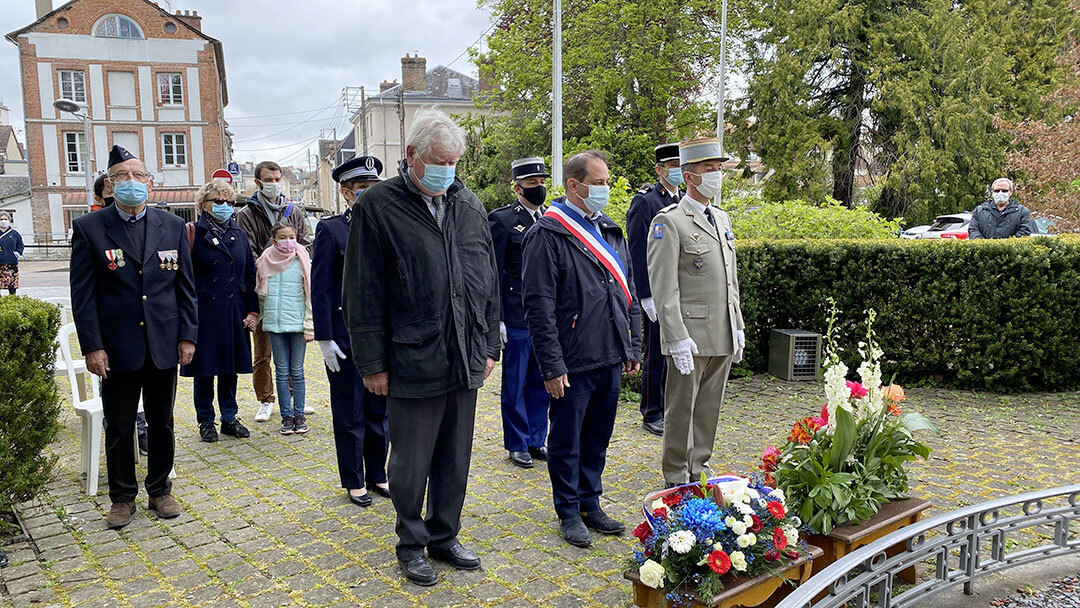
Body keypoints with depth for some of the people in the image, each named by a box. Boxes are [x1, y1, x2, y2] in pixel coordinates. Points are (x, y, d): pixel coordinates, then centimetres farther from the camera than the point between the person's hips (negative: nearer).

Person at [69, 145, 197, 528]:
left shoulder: (172, 226, 5)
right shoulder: (89, 228, -2)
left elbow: (185, 287, 7)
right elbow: (83, 293, -4)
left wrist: (187, 335, 0)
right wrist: (92, 346, -10)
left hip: (164, 347, 2)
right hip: (117, 349, -2)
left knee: (162, 425, 13)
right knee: (119, 429, 9)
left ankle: (160, 490, 29)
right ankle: (123, 497, 25)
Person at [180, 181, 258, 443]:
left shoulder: (239, 234, 10)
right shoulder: (194, 234, -4)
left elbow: (250, 274, 11)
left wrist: (252, 311, 6)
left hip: (234, 313, 4)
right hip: (204, 311, -4)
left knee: (230, 368, 11)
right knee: (204, 368, 5)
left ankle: (229, 418, 22)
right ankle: (206, 421, 18)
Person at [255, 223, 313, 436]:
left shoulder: (302, 263, -1)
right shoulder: (265, 263, 5)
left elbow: (310, 296, -2)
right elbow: (259, 293, 17)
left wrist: (309, 326, -6)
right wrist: (261, 318, 14)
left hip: (297, 323, -2)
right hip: (274, 323, 2)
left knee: (297, 371, 5)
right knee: (282, 371, 6)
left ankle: (299, 414, 14)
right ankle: (286, 416, 13)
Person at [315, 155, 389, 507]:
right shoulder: (330, 229, -6)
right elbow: (320, 289, -7)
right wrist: (324, 339, -11)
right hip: (346, 339, -4)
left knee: (379, 411, 13)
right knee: (350, 415, 8)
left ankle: (377, 475, 28)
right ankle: (354, 482, 22)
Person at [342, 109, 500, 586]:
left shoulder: (469, 205, 9)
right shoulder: (378, 205, -6)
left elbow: (488, 282, 14)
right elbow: (363, 293, -6)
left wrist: (489, 346, 12)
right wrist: (372, 363, -8)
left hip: (465, 363, 5)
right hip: (412, 364, -4)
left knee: (455, 461, 16)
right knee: (411, 465, 9)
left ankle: (444, 536, 34)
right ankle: (412, 544, 29)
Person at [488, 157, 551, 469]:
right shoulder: (502, 219, -6)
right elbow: (494, 273, -8)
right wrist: (497, 319, -12)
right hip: (517, 317, -5)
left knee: (541, 382, 13)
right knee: (515, 384, 5)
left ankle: (537, 441, 26)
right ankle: (517, 444, 19)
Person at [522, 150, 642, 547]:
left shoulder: (611, 232, 12)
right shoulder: (547, 235, -11)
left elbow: (628, 294, 17)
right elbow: (539, 307, -14)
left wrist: (633, 346, 13)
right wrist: (552, 365, -16)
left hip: (611, 358, 7)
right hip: (573, 363, -7)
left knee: (598, 438, 18)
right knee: (567, 441, 8)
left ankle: (591, 504, 33)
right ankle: (569, 512, 24)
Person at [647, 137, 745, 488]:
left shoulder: (721, 219, 15)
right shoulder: (668, 222, -10)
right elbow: (664, 288, -16)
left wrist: (738, 328, 17)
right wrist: (677, 338, -21)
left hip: (722, 337, 7)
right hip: (690, 336, -7)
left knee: (710, 407, 15)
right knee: (681, 410, 4)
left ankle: (699, 472, 29)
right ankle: (678, 482, 17)